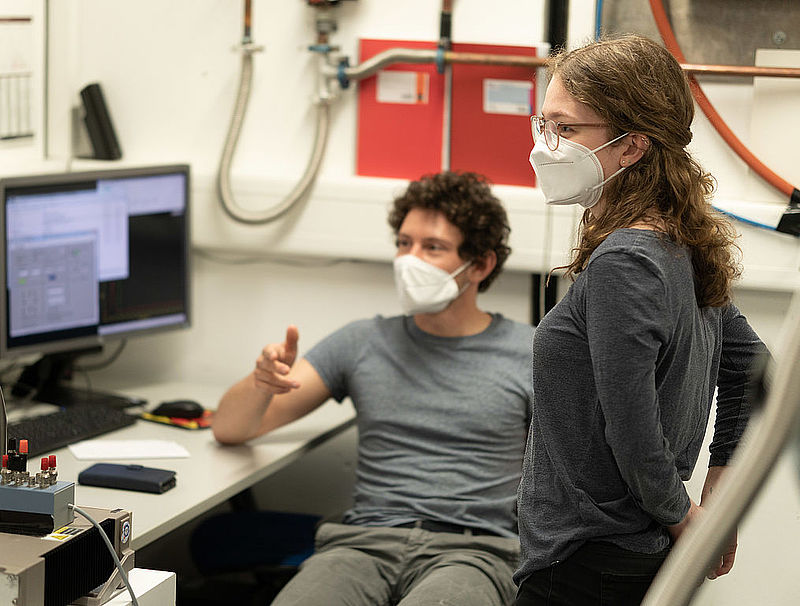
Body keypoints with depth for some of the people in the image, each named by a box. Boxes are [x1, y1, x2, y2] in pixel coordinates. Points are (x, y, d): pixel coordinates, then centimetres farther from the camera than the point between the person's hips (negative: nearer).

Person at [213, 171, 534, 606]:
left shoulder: (534, 355, 11)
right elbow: (230, 428, 18)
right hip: (364, 539, 2)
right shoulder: (363, 343, 18)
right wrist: (263, 384, -6)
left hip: (471, 551, -1)